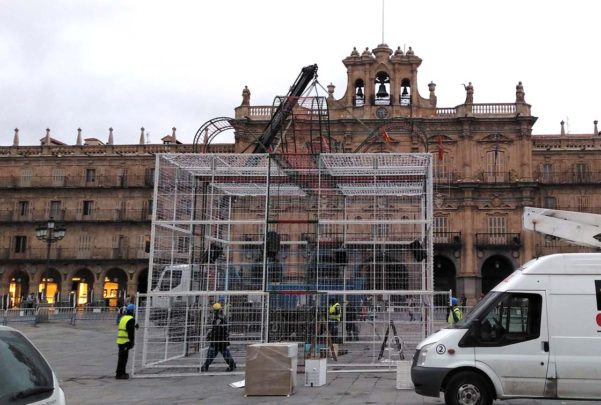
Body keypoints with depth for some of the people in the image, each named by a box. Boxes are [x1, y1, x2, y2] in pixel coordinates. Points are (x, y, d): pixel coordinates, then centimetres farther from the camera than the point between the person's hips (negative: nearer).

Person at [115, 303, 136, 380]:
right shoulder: (131, 319, -13)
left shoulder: (123, 318, 15)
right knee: (123, 357, -5)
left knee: (122, 357, 18)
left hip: (120, 341, 9)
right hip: (126, 341, -9)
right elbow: (131, 332, -16)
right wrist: (132, 342, -14)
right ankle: (119, 374, -3)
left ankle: (121, 372, 28)